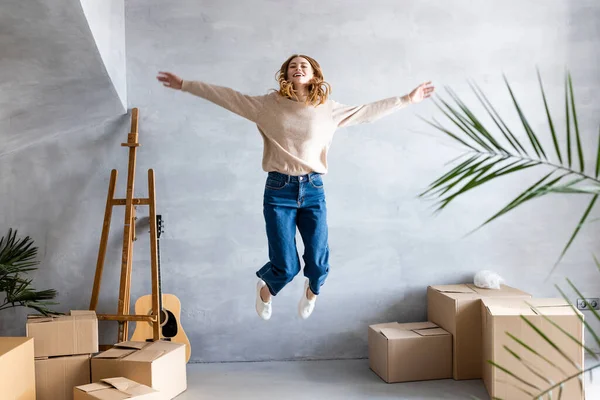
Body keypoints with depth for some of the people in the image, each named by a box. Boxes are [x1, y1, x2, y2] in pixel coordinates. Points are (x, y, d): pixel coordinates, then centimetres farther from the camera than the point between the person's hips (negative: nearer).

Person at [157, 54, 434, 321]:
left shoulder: (328, 108, 6)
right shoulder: (268, 104, 2)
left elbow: (368, 111, 13)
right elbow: (225, 96, 4)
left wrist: (407, 99, 15)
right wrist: (184, 84, 3)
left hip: (313, 190, 2)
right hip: (279, 190, -1)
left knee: (319, 263, 0)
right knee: (286, 267, -4)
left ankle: (312, 290, 39)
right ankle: (266, 287, 35)